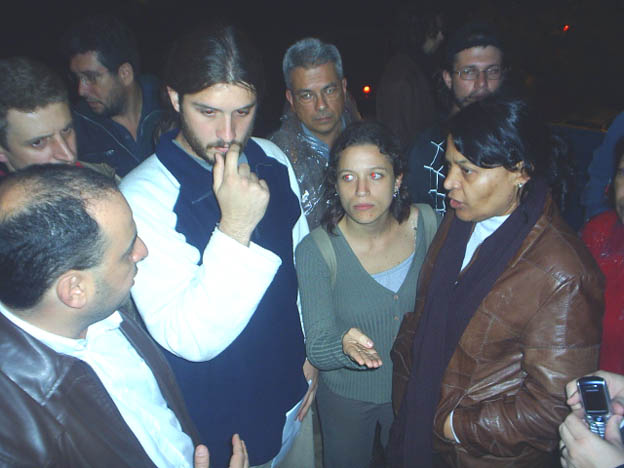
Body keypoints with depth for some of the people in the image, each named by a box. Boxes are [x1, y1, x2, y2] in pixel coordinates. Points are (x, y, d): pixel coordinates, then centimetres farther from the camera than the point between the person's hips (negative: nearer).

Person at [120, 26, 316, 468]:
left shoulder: (272, 158, -7)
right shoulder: (142, 197, -25)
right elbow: (190, 340, -27)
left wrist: (313, 352, 7)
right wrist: (234, 227, -36)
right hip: (222, 423, -5)